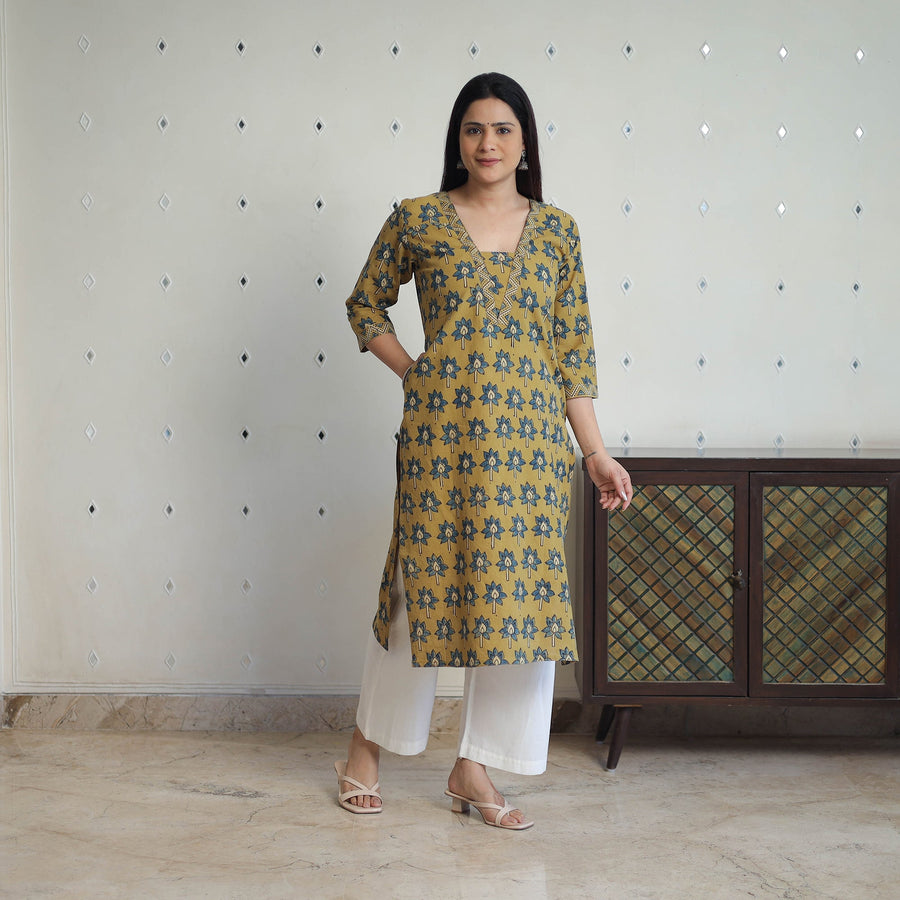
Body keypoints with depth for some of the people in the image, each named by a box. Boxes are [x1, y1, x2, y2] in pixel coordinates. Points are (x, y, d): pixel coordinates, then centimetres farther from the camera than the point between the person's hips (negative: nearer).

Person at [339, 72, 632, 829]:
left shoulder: (557, 231, 9)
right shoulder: (417, 220, 3)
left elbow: (574, 348, 9)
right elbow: (366, 306, 15)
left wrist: (595, 453, 5)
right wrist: (412, 372, 2)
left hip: (530, 433, 3)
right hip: (442, 427, -2)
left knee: (518, 592, 3)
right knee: (425, 583, 2)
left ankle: (475, 767, 17)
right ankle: (367, 748, 22)